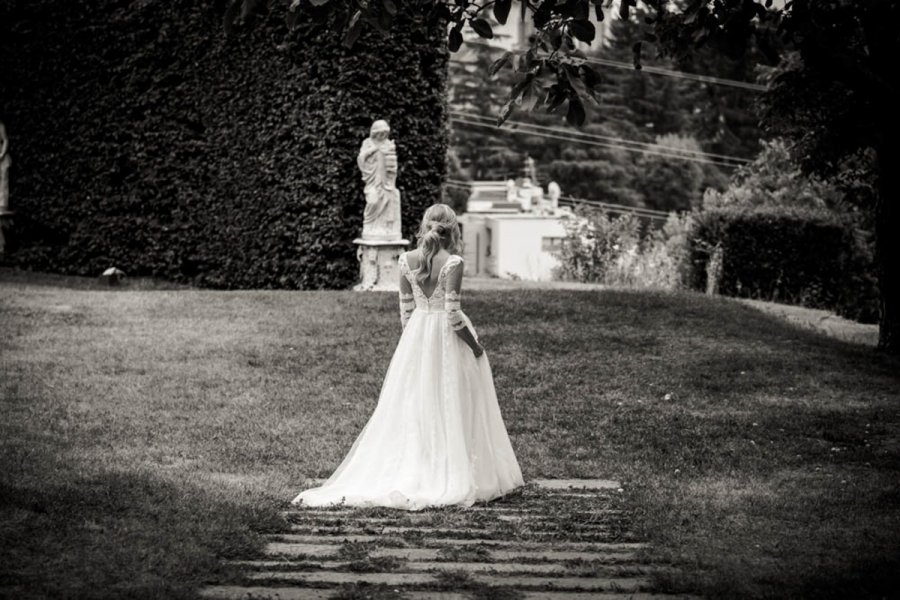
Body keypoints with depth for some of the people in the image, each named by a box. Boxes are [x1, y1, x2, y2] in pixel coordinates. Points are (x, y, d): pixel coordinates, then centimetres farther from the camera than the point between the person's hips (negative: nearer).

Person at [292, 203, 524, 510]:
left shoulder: (407, 260, -2)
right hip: (448, 337, -4)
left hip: (416, 336, 4)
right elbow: (452, 314, -19)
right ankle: (457, 478, 8)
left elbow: (406, 309, 4)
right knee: (451, 410, 4)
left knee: (413, 408, 11)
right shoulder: (453, 263, -16)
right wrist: (475, 345, -6)